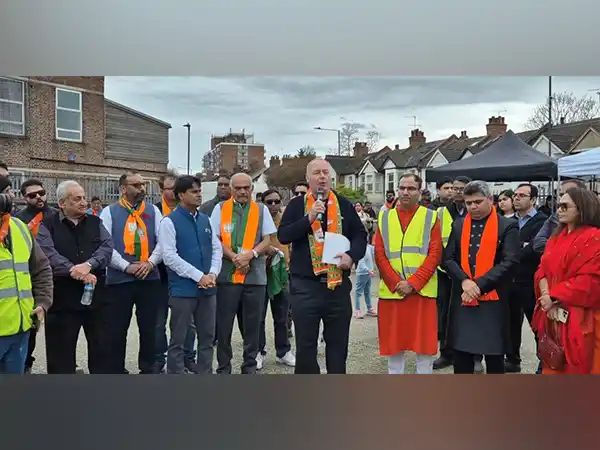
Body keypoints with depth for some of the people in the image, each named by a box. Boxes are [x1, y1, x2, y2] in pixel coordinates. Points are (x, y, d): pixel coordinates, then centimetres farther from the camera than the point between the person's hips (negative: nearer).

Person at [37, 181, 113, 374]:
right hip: (63, 297, -3)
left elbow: (107, 246, -4)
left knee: (101, 345, 11)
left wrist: (89, 264, -21)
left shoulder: (95, 223, 11)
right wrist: (73, 270, -25)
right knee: (61, 350, 6)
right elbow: (49, 254, -14)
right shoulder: (47, 226, 1)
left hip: (96, 294, 3)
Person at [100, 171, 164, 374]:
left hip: (149, 278, 2)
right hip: (119, 279, -2)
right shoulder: (109, 212, 2)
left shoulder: (153, 211, 9)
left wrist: (150, 262, -12)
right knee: (117, 329, 7)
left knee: (149, 327, 11)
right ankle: (116, 370, 20)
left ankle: (148, 368, 25)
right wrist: (126, 267, -15)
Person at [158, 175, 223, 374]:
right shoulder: (169, 222, -7)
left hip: (207, 288, 6)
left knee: (207, 337, 13)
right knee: (178, 340, 4)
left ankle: (204, 373, 26)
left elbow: (217, 248, 11)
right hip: (182, 289, -6)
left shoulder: (205, 220, 10)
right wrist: (199, 276, -16)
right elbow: (170, 257, -15)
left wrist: (212, 274, -6)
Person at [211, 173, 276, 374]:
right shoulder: (220, 208, 6)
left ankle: (250, 366, 22)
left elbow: (267, 241, 5)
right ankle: (223, 367, 18)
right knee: (224, 324, 5)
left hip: (255, 275, 1)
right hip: (227, 275, -1)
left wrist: (250, 254, -13)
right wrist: (234, 257, -13)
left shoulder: (261, 210, 9)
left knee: (252, 324, 9)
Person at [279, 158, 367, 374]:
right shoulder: (296, 205, 4)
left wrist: (352, 256, -7)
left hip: (338, 283, 2)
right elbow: (283, 235, -7)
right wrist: (309, 218, -18)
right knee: (305, 344, 4)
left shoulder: (344, 205, 9)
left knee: (338, 341, 11)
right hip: (305, 285, -2)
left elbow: (360, 234, 11)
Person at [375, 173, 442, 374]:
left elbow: (435, 255, -5)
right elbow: (379, 255, 2)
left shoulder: (430, 217, 2)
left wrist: (413, 283, -14)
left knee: (424, 342, 5)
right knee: (394, 341, 9)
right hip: (391, 291, 2)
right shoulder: (384, 218, 7)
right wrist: (396, 284, -9)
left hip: (423, 290, -1)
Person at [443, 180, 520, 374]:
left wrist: (479, 285, -16)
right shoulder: (458, 225, 10)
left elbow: (509, 262, -12)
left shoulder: (507, 226, -3)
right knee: (461, 353, 11)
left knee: (494, 355, 6)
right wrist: (464, 281, -13)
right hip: (462, 299, 4)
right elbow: (448, 258, 5)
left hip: (492, 300, -4)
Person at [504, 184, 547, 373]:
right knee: (512, 323, 16)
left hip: (530, 283, -6)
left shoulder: (543, 221, -8)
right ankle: (512, 360, 31)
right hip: (510, 281, 6)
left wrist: (517, 251, -12)